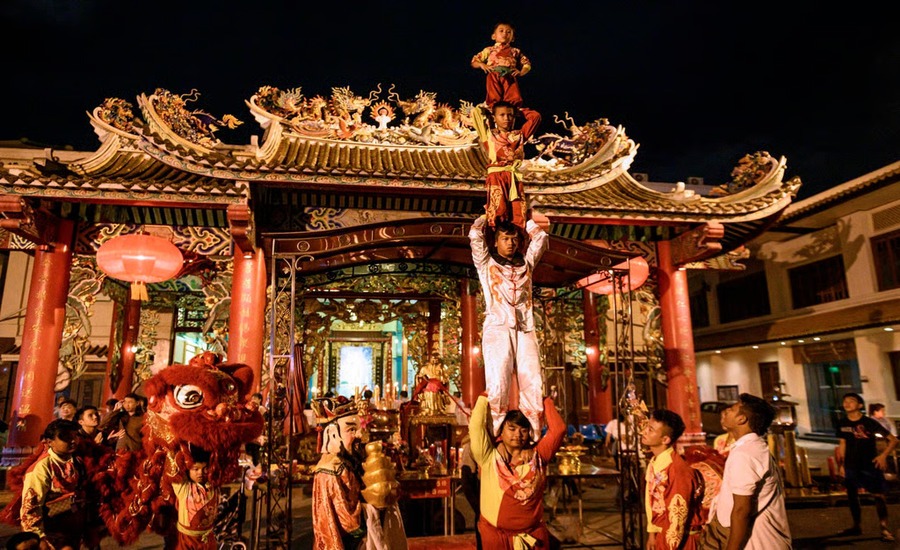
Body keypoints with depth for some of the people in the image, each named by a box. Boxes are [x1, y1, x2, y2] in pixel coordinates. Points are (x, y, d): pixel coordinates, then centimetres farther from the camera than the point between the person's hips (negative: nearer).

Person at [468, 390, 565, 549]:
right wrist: (484, 398, -4)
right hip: (495, 534, -1)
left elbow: (558, 429, -6)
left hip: (533, 535, 2)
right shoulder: (489, 457, -5)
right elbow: (476, 427, -15)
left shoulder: (537, 456, 1)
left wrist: (546, 401, 1)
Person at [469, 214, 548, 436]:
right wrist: (487, 214, 21)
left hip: (525, 329, 3)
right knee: (498, 386, -14)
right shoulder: (486, 263, 16)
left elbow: (540, 237, 23)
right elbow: (474, 235, 6)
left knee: (533, 385, -9)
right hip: (497, 328, -3)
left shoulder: (526, 263, 24)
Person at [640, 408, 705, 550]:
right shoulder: (654, 462, -1)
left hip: (680, 538, -7)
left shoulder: (678, 470, -27)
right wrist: (652, 532, 11)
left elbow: (678, 514, -21)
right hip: (662, 533, 8)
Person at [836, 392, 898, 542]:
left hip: (870, 465, -4)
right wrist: (841, 464, 8)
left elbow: (893, 440, -9)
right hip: (851, 466, 5)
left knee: (878, 496, -8)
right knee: (852, 496, 11)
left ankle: (885, 528, 3)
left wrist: (883, 455, -20)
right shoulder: (842, 424, 1)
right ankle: (857, 526, 24)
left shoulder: (869, 422, -12)